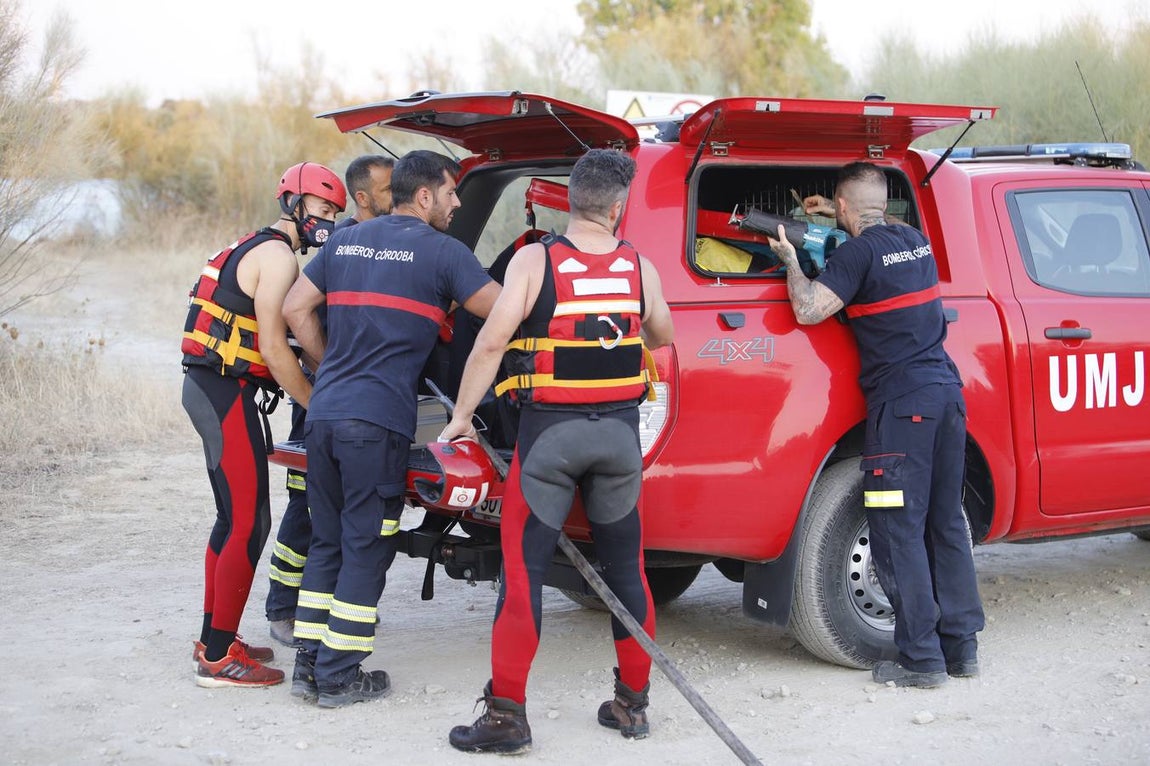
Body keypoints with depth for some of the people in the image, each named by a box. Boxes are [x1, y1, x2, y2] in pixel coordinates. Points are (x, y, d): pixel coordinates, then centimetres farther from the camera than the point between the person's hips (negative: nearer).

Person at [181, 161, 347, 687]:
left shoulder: (257, 250, 20)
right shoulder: (278, 256, -11)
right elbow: (273, 347, -18)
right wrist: (318, 406, -12)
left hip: (211, 388, 11)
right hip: (227, 392, -11)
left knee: (233, 518, 17)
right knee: (248, 524, -9)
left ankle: (213, 639, 25)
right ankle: (218, 657, -5)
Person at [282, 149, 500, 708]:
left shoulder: (347, 240, 17)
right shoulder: (441, 251, -1)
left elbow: (295, 309, 15)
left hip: (322, 413, 6)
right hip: (378, 421, -6)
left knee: (326, 542, 15)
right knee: (366, 548, 3)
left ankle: (309, 665, 17)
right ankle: (339, 677, 6)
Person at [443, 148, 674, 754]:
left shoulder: (535, 260, -8)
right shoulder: (639, 266, 2)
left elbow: (492, 341, -16)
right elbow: (662, 336, 19)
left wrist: (462, 415, -8)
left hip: (549, 431, -3)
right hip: (619, 431, 3)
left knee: (522, 569, 1)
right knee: (624, 567, 15)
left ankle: (507, 713, 0)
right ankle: (632, 703, 24)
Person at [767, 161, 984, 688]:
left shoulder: (860, 252, -9)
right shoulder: (915, 240, 14)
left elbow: (809, 310, -14)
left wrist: (790, 259, 0)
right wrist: (845, 226, 39)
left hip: (902, 403, -8)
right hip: (947, 392, 8)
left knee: (898, 531, -3)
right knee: (946, 522, 13)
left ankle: (921, 658, -3)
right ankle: (961, 646, 17)